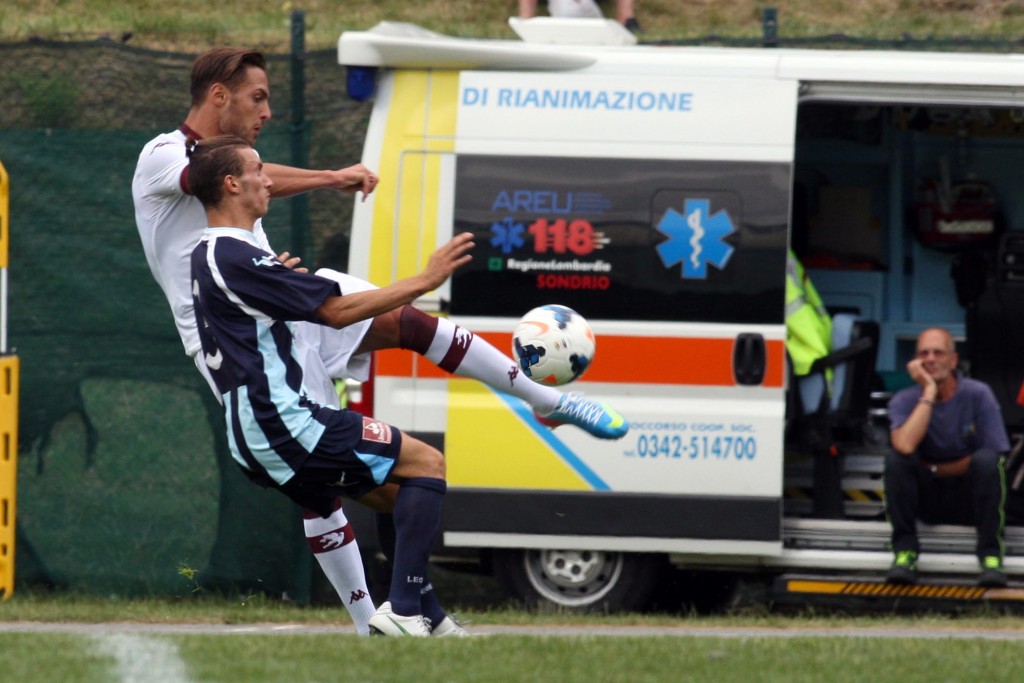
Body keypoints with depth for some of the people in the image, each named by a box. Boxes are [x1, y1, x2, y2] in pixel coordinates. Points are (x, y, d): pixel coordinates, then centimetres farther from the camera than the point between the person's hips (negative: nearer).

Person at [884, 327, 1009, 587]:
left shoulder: (977, 395, -9)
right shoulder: (904, 401, -7)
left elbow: (992, 459, -11)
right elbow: (905, 446, -28)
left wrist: (933, 469, -10)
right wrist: (929, 393, -22)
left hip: (971, 498, -1)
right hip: (928, 500, 1)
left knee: (986, 461, -31)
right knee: (895, 459, -26)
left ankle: (990, 555, -23)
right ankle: (905, 553, -20)